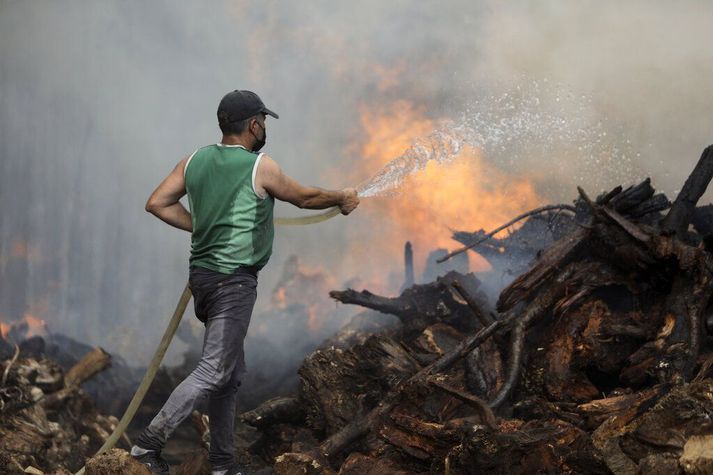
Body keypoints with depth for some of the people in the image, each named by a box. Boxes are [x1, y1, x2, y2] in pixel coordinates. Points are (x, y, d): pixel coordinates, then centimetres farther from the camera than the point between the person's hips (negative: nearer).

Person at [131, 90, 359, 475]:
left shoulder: (196, 160, 7)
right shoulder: (260, 168, -10)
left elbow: (157, 204, 4)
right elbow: (304, 198, 4)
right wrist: (342, 198, 22)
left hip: (202, 273, 8)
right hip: (233, 281, -8)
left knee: (232, 372, 14)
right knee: (212, 371, -7)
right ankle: (149, 443, -13)